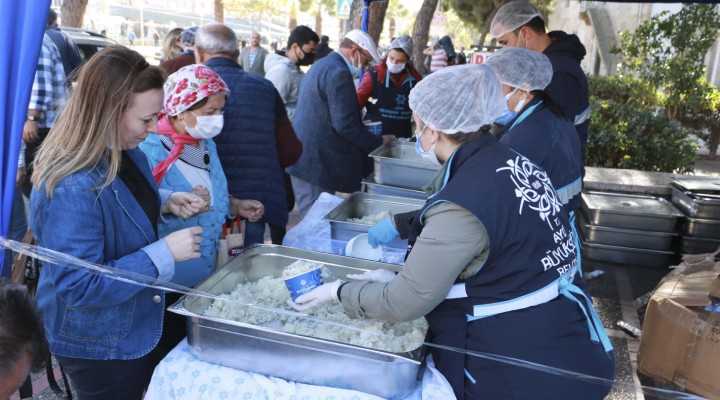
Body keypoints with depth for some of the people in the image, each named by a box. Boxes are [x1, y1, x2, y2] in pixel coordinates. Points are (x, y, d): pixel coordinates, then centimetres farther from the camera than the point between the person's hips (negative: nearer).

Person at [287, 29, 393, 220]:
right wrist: (378, 142, -9)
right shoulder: (338, 72, -16)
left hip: (303, 159, 10)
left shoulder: (321, 66, 18)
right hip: (317, 164, -10)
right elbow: (345, 124, -20)